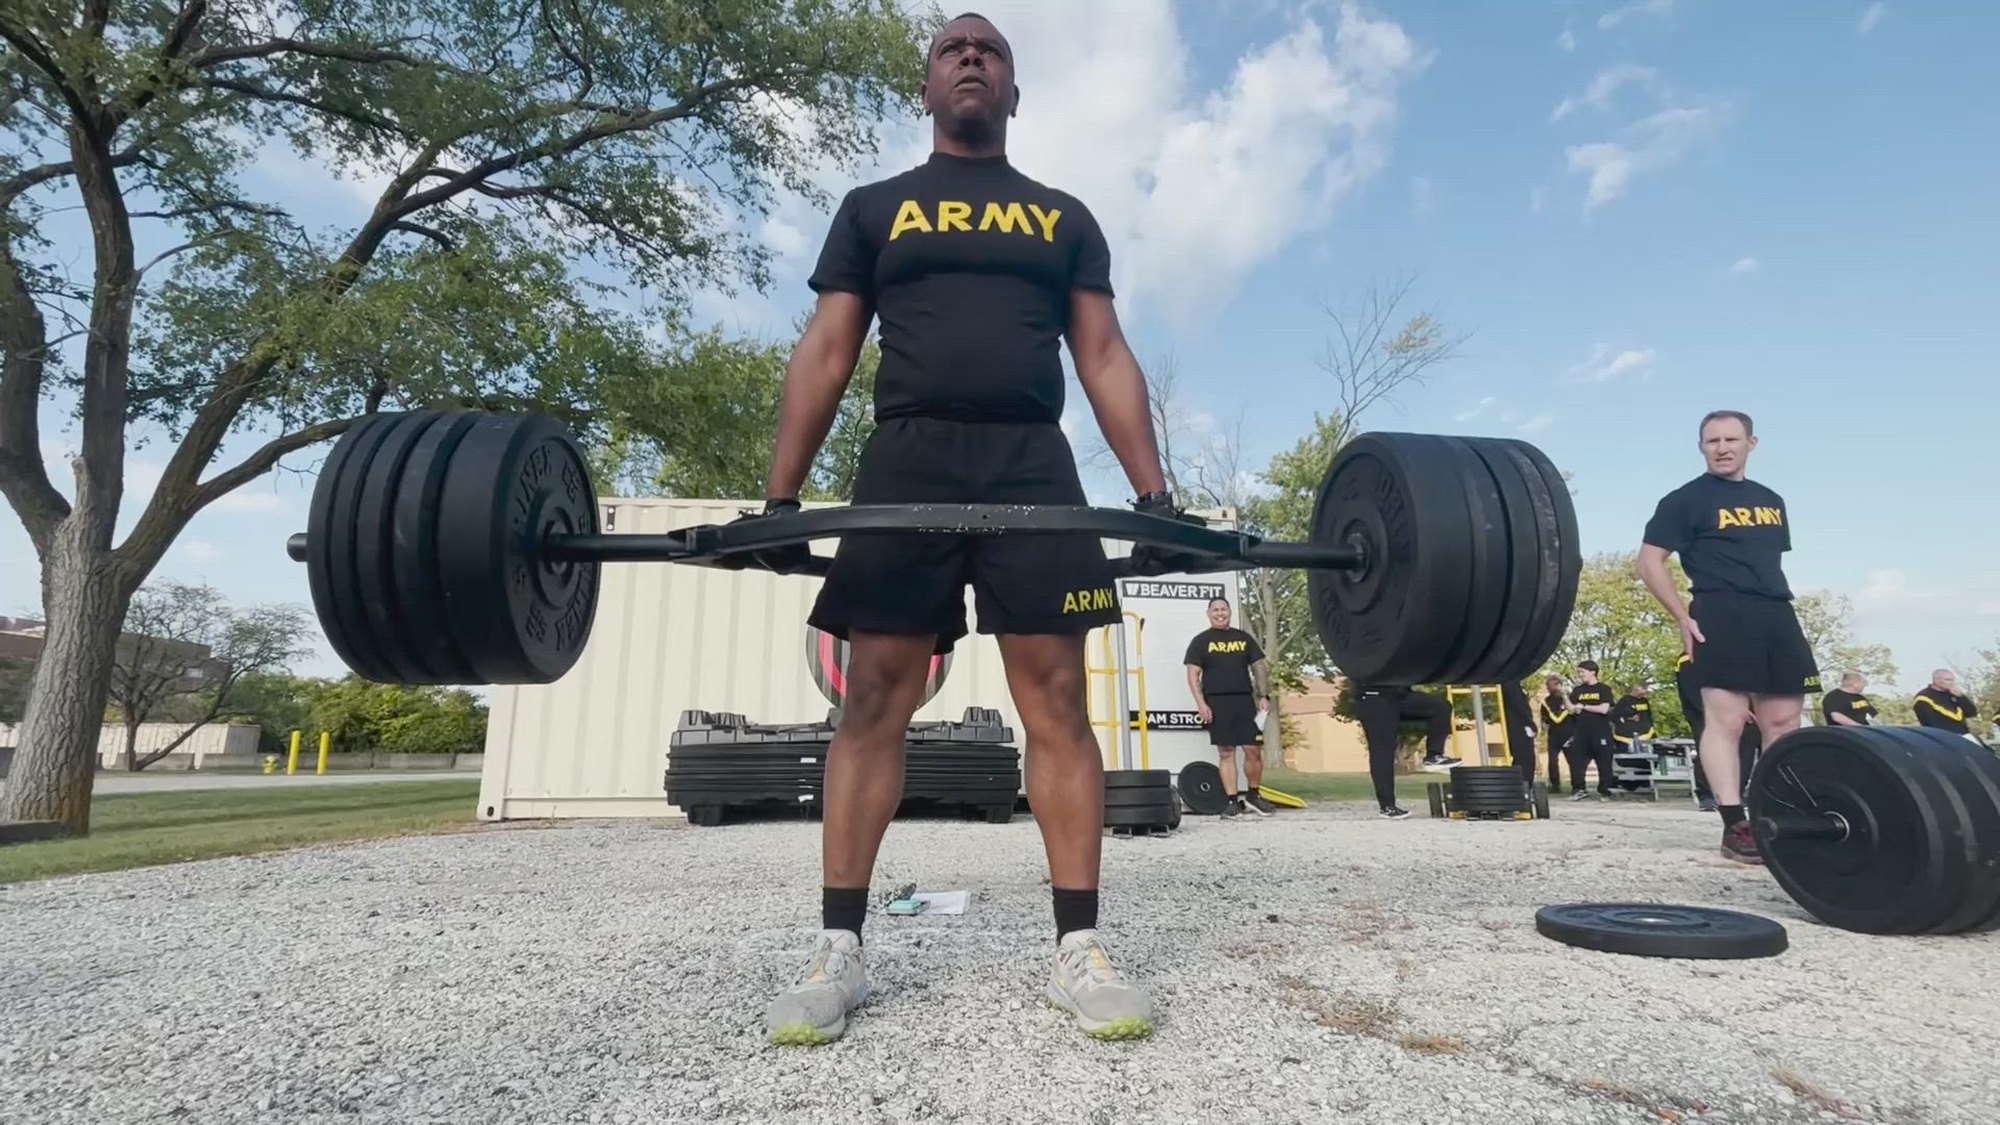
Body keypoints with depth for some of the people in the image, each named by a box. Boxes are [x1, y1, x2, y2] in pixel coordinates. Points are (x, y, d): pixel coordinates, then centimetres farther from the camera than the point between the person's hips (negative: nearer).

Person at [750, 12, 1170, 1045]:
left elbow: (1104, 356, 12)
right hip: (905, 465, 0)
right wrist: (779, 495, -1)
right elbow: (825, 352, 10)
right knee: (873, 700, -5)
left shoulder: (1064, 217, 21)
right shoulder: (873, 209, 19)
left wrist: (1154, 491, -1)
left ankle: (1078, 948, 1)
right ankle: (838, 950, 4)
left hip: (1033, 467, 1)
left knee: (1057, 699, -6)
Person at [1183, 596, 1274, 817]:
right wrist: (1201, 703, -10)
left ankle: (1253, 796, 18)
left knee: (1254, 750, 0)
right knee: (1226, 753, 0)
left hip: (1244, 700, 3)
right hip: (1217, 703, -3)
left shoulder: (1244, 638, 13)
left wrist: (1263, 696, 4)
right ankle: (1232, 801, 6)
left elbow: (1259, 667, 14)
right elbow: (1193, 675, -1)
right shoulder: (1201, 641, 4)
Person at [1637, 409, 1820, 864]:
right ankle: (1735, 826, -8)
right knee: (1726, 720, -10)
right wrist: (1684, 616, -12)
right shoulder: (1685, 500, -1)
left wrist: (1779, 606, 15)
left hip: (1777, 615, 7)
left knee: (1783, 722, 8)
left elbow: (1773, 563, 27)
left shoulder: (1771, 501, 21)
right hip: (1721, 617, -7)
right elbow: (1649, 562, -6)